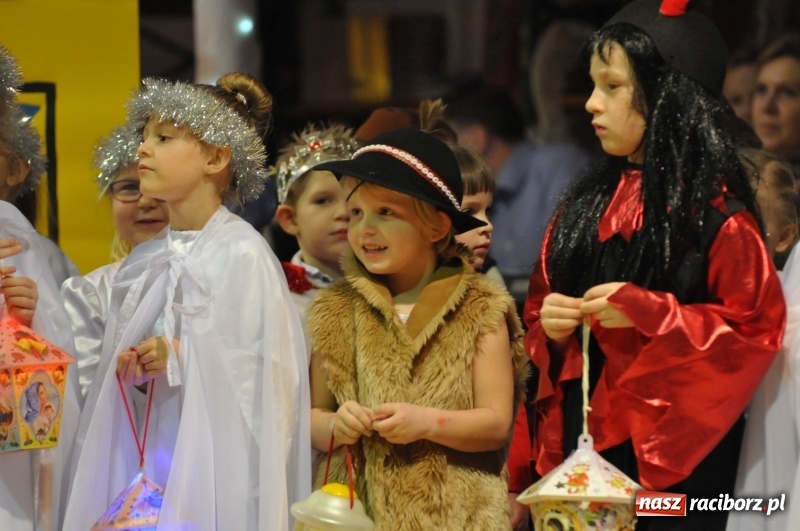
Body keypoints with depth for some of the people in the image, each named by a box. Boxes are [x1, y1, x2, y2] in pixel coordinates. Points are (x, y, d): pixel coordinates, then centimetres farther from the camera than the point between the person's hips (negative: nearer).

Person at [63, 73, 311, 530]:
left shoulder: (242, 254, -9)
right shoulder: (145, 262, 11)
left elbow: (271, 372, -12)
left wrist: (181, 359, -15)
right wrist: (133, 371, -2)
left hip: (218, 454, -6)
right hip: (151, 455, 6)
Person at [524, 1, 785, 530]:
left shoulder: (714, 209, -7)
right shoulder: (589, 202, 12)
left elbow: (757, 329, -12)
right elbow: (542, 304, 19)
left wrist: (648, 312, -19)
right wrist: (551, 326, -4)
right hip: (582, 439, 6)